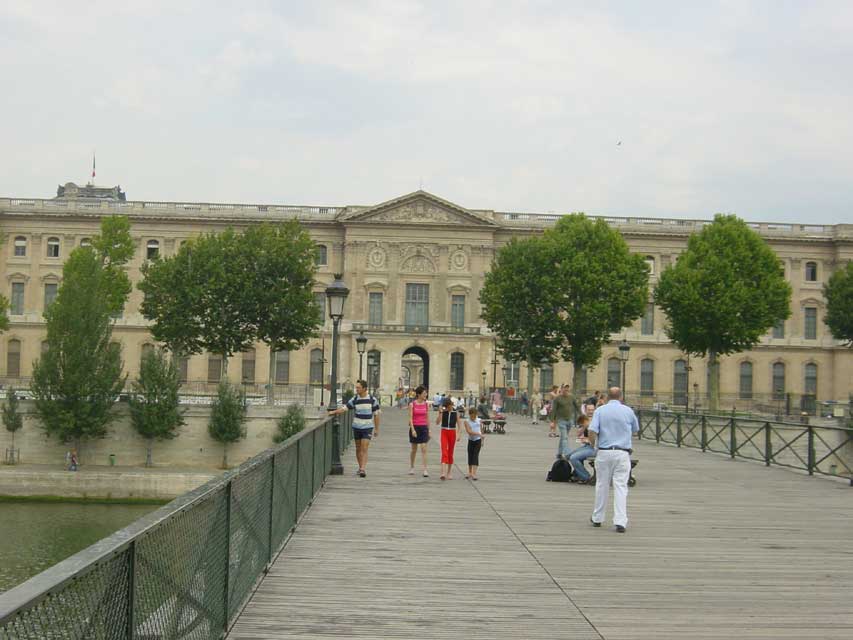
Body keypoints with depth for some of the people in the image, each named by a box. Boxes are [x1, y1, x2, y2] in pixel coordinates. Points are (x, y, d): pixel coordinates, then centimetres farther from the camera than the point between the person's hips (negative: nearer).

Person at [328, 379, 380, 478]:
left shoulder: (372, 400, -3)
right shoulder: (354, 399, 1)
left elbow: (376, 414, 3)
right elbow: (344, 408, -4)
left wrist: (376, 429, 4)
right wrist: (333, 412, -19)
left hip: (367, 427, -3)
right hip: (356, 427, 3)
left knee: (364, 449, -11)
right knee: (358, 448, 9)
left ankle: (363, 469, -17)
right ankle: (360, 468, 21)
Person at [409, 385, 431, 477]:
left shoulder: (426, 404, 5)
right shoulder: (412, 405, -4)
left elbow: (427, 418, 10)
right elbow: (410, 418, -8)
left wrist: (428, 430, 10)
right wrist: (413, 430, -17)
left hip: (424, 428, 2)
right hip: (415, 428, -1)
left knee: (424, 449, -7)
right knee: (414, 450, 10)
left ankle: (425, 470, -11)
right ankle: (411, 467, 27)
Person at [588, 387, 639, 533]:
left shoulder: (600, 411, -1)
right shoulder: (628, 411, 2)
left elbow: (592, 432, -11)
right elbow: (635, 430, 15)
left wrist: (593, 446, 5)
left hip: (604, 452, 1)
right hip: (622, 453, 0)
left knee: (602, 485, 13)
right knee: (621, 487, -1)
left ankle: (597, 518, 24)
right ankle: (620, 521, -8)